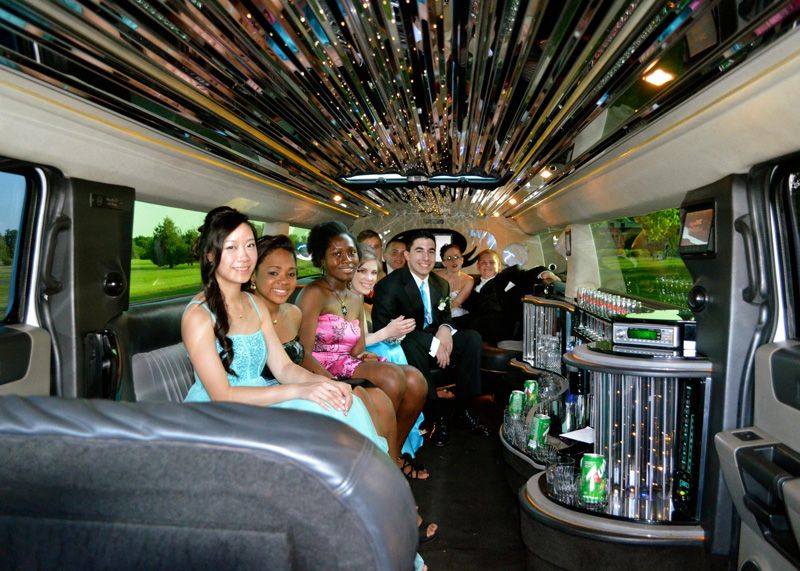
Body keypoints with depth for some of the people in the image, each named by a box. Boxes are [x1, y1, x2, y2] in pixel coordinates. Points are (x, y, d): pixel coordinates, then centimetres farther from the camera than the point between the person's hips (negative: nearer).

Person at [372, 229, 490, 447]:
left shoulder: (441, 284, 6)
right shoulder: (389, 286, -16)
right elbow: (384, 329, -25)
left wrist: (445, 329, -14)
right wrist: (432, 343, -31)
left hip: (435, 342, 6)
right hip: (404, 349, -6)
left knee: (472, 338, -15)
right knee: (413, 345, -38)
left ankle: (463, 407, -5)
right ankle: (435, 415, -26)